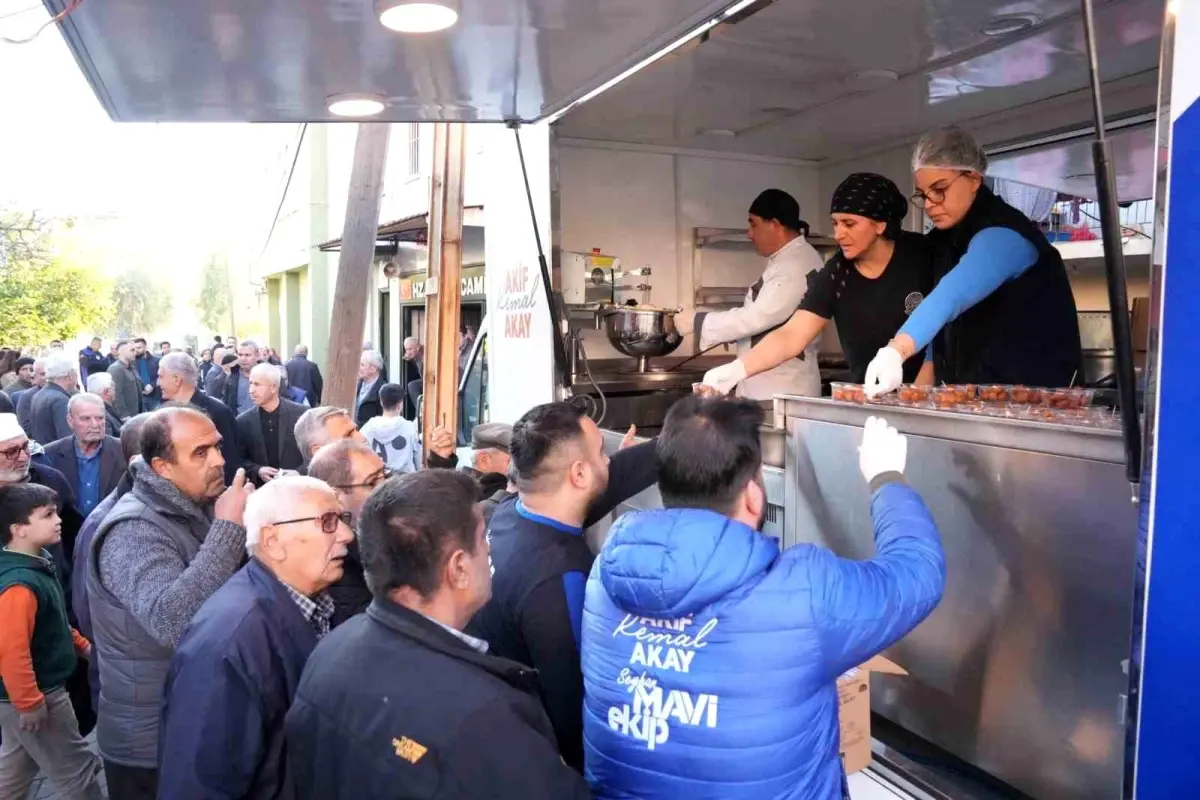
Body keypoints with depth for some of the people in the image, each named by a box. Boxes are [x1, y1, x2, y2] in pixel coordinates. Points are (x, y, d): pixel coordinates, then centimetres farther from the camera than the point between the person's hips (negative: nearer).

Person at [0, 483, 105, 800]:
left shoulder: (38, 564, 1)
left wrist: (82, 645, 16)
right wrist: (30, 703, -25)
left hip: (36, 692, 10)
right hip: (36, 696, -10)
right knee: (78, 774, 5)